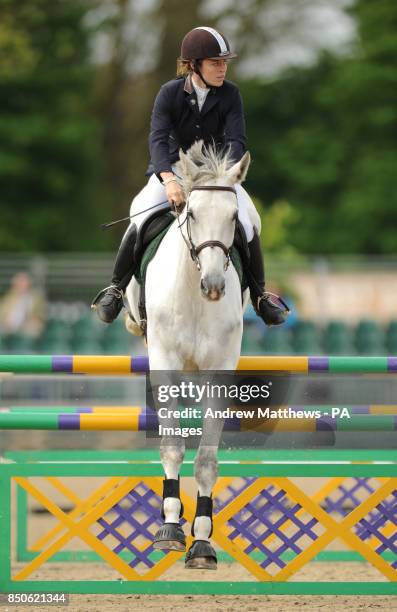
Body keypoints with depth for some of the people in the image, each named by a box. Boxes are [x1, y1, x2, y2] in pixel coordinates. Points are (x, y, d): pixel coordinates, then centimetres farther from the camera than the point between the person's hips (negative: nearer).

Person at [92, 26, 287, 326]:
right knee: (141, 221, -24)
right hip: (172, 169, -1)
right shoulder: (170, 93, -14)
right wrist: (169, 180, -45)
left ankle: (259, 295, 3)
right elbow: (158, 139, -27)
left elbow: (236, 141, -19)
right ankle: (117, 288, -3)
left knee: (247, 224, -19)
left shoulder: (230, 94, -11)